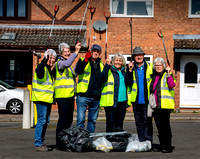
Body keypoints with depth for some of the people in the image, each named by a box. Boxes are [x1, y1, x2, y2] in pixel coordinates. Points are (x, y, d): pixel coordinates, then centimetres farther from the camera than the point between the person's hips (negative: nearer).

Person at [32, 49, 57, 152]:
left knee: (46, 121, 12)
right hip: (41, 98, -9)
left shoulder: (50, 70, 18)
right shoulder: (42, 68, -9)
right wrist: (45, 60, -47)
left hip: (48, 99, 9)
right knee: (42, 120, -11)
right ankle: (38, 144, -6)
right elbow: (39, 70, -35)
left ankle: (41, 143, 20)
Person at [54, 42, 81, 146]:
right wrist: (76, 52, -36)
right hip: (62, 96, -9)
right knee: (63, 119, -8)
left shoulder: (68, 64, 21)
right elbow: (66, 64, -32)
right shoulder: (59, 62, -9)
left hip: (70, 95, 9)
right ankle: (59, 142, -2)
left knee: (69, 119, 13)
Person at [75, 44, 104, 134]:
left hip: (96, 97, 5)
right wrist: (86, 60, -27)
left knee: (92, 120, 10)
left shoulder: (101, 64, 18)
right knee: (81, 119, -7)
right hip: (83, 95, -4)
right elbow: (78, 71, -17)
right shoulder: (83, 61, 5)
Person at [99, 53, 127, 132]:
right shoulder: (109, 70, -2)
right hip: (111, 102, -5)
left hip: (122, 102, 6)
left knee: (119, 126, 13)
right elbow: (102, 79, -19)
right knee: (110, 124, -3)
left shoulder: (124, 72, 16)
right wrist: (107, 65, -25)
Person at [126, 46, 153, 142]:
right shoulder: (131, 68, 6)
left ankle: (148, 141, 5)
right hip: (136, 101, 2)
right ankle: (141, 142, 16)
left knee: (147, 121, -1)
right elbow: (128, 82, -5)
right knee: (139, 122, 8)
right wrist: (130, 70, -16)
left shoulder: (149, 67, 5)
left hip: (147, 100, -1)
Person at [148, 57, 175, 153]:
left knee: (165, 125, -5)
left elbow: (172, 85, -22)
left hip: (165, 105, -6)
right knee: (159, 126, 11)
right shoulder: (153, 76, 16)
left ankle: (168, 146, 2)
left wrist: (168, 74, -27)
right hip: (156, 105, 6)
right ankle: (162, 145, 19)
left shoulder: (167, 75, -2)